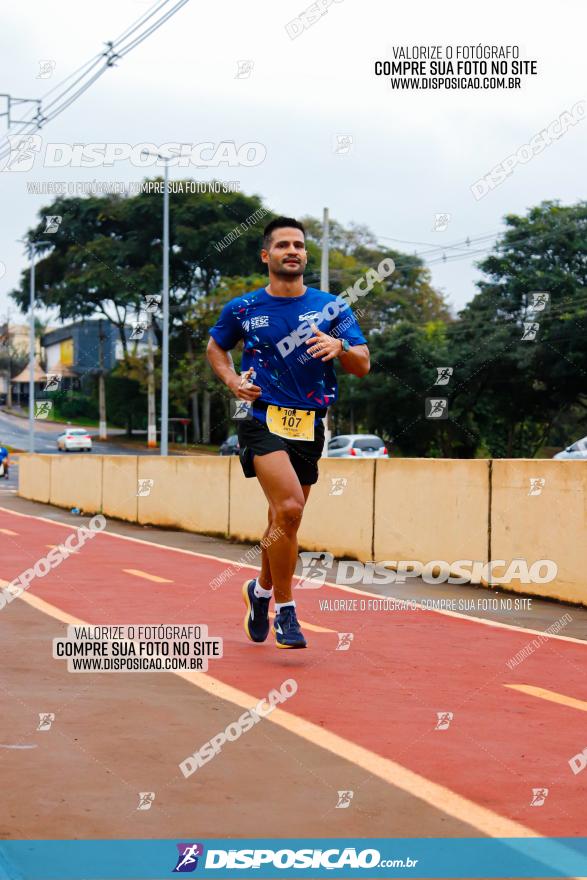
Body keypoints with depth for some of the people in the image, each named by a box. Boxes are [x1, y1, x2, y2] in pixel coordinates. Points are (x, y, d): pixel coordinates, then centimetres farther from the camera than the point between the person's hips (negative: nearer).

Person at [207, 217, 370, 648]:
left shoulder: (332, 307, 5)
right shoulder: (242, 309, 4)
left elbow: (363, 366, 1)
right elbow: (216, 347, 21)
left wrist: (339, 346, -20)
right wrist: (233, 380, 2)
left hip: (309, 427, 3)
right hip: (264, 419, -3)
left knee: (285, 519, 12)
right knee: (289, 508, -23)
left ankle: (261, 589, 39)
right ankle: (285, 610, -11)